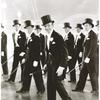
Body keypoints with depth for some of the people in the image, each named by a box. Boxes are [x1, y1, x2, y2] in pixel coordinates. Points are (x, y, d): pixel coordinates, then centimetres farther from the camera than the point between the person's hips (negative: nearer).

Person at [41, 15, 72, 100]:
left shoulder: (58, 36, -15)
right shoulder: (46, 37, 9)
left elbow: (63, 53, -17)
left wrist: (61, 67, -22)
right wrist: (46, 63, 13)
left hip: (57, 64, -7)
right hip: (50, 64, 7)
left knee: (56, 83, -2)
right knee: (50, 84, 12)